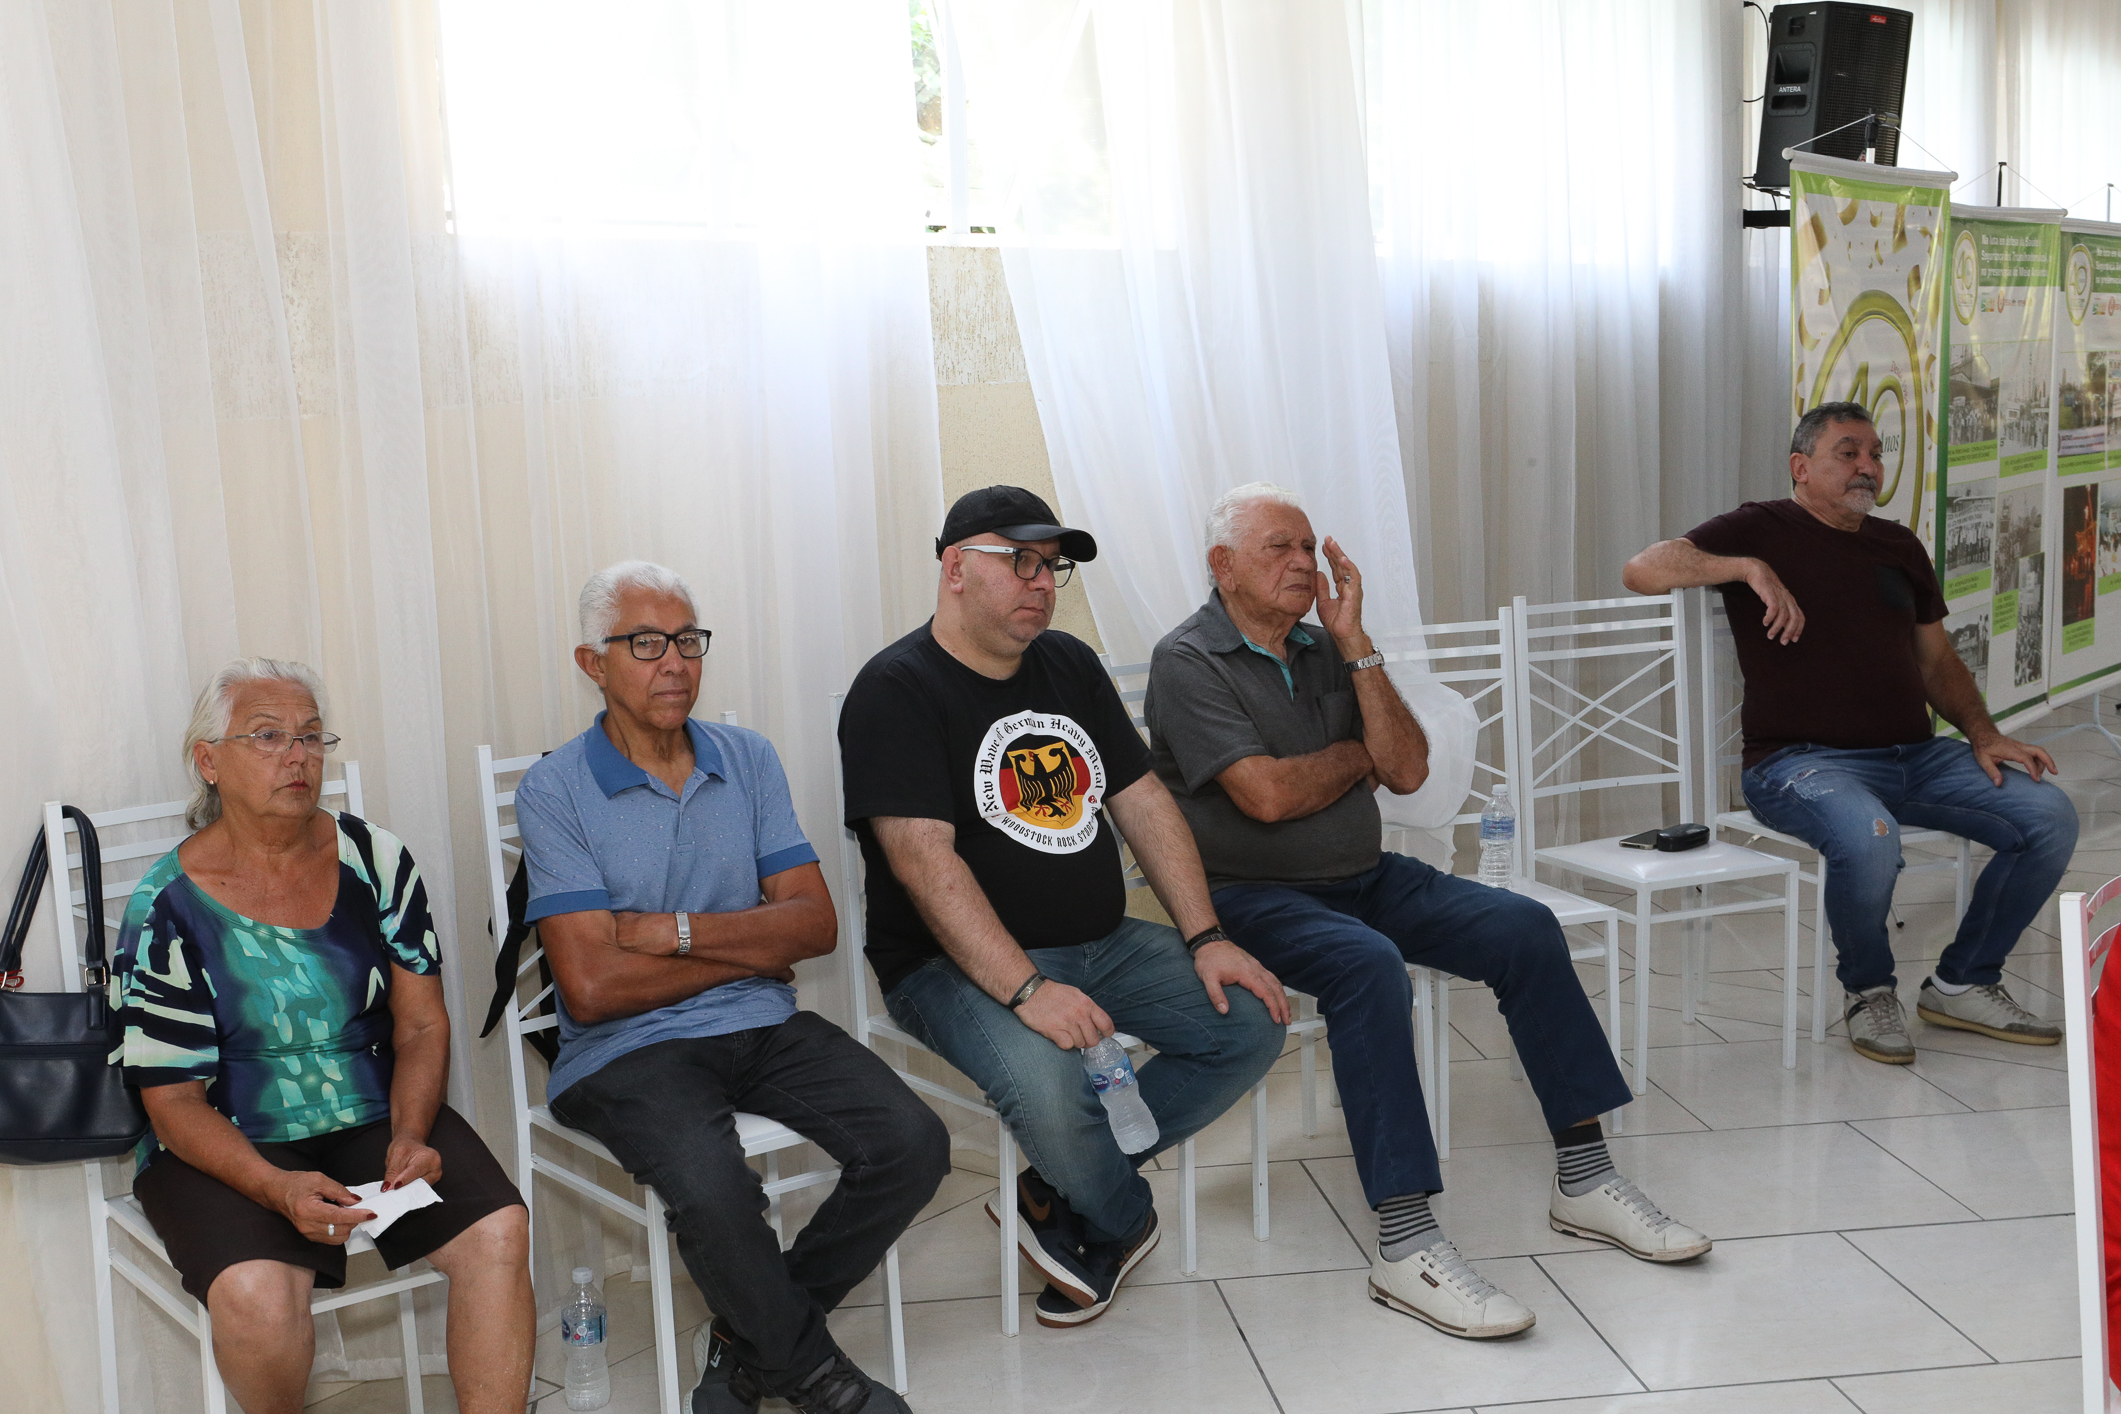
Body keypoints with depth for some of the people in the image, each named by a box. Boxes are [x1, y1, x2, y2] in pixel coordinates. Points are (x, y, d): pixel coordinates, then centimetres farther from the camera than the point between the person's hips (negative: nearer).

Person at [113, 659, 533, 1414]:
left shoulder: (375, 858, 2)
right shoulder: (167, 906, -7)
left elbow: (421, 1024, 5)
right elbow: (174, 1101, -7)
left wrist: (410, 1136, -13)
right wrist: (276, 1188, -23)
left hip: (381, 1121, 3)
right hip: (230, 1149, -2)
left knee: (498, 1232, -25)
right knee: (256, 1294, -31)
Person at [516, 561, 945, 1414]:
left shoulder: (749, 760, 8)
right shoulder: (552, 791, -6)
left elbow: (815, 924, 1)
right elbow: (593, 985, -14)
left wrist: (677, 930, -13)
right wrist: (750, 948, -5)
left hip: (763, 1026, 5)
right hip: (627, 1051, -4)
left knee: (912, 1145, -17)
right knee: (711, 1188, -33)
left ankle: (751, 1343, 5)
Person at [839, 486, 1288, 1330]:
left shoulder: (1070, 666, 12)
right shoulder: (897, 691, -12)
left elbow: (1143, 802, 12)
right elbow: (923, 859, -22)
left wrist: (1205, 940, 0)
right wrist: (1027, 990, -31)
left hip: (1103, 944, 7)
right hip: (957, 967, -7)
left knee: (1252, 1026, -6)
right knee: (1045, 1084, -34)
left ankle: (1058, 1196, 1)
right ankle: (1125, 1219, 1)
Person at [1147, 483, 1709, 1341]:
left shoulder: (1327, 647, 12)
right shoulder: (1189, 661, -8)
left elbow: (1408, 770, 2)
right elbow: (1267, 795, -19)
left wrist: (1357, 648, -5)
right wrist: (1358, 756, -1)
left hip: (1365, 878, 7)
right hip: (1251, 897, -7)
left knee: (1525, 929, -10)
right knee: (1369, 965, -35)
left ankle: (1584, 1180, -2)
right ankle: (1406, 1245, -35)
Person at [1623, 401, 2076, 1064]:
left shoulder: (1899, 545, 22)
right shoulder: (1760, 529, 4)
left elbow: (1938, 660, 25)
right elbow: (1641, 570, -10)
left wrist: (1982, 734, 8)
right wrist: (1749, 568, -21)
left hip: (1917, 755, 6)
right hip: (1803, 760, -6)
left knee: (2050, 815, -12)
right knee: (1867, 836, -37)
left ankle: (1963, 984, 5)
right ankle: (1869, 990, -6)